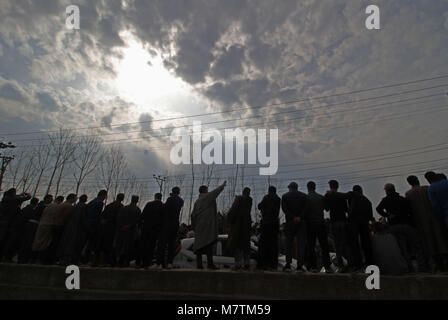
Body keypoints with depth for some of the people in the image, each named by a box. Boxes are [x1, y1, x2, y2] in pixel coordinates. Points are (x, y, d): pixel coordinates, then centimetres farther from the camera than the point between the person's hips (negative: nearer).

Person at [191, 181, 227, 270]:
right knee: (209, 242, -9)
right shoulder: (207, 197, 0)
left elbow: (193, 215, 16)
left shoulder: (197, 201, 17)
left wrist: (194, 227, 19)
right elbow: (216, 191, 5)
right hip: (207, 224, -7)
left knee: (199, 244, 6)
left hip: (199, 226, 7)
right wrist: (223, 185, 23)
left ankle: (199, 264, 5)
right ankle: (210, 263, -14)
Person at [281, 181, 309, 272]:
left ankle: (288, 264, 2)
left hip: (290, 222, 0)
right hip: (302, 222, 1)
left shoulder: (285, 196, 5)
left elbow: (284, 208, -10)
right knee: (301, 243, 3)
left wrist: (293, 217, -13)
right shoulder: (304, 196, 8)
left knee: (289, 242, 8)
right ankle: (300, 265, 1)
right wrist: (300, 217, -12)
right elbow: (308, 207, -8)